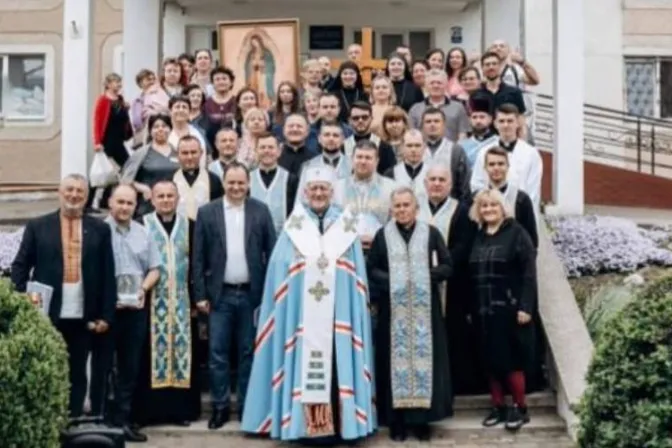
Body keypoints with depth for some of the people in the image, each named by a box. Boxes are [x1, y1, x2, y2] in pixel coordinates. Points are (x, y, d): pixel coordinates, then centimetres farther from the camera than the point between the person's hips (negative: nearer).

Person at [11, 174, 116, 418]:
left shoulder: (100, 229, 7)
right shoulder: (37, 226, 5)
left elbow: (108, 274, 5)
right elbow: (20, 267, 3)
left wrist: (106, 315, -1)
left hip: (83, 317, 1)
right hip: (47, 315, -1)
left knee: (77, 375, 7)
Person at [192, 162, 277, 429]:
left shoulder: (261, 211, 2)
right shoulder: (207, 212, 1)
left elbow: (272, 252, 2)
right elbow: (198, 257, 1)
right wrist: (200, 294, -3)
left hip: (251, 293, 0)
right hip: (220, 294, 0)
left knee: (248, 352, 8)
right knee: (217, 353, 2)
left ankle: (247, 405, 17)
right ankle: (220, 406, 13)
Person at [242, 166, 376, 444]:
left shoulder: (346, 227, 8)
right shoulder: (294, 228, 5)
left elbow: (357, 276, 7)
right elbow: (279, 272, 0)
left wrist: (357, 312, 1)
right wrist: (283, 310, -9)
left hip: (337, 315, 1)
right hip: (301, 313, -1)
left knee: (335, 367, 1)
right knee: (304, 368, 0)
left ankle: (335, 425, 9)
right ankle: (307, 425, 8)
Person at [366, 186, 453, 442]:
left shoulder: (431, 233, 4)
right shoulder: (383, 235, 5)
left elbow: (447, 267, 4)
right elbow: (371, 269, 4)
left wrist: (427, 274, -12)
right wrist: (389, 280, -13)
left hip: (424, 309, 0)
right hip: (393, 310, 0)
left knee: (423, 357, 0)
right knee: (396, 358, 0)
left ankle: (421, 419, 8)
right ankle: (397, 421, 6)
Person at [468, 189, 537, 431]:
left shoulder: (516, 232, -4)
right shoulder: (478, 237, 13)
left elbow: (529, 272, -10)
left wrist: (525, 306, -17)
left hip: (510, 309, -5)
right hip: (484, 310, 6)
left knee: (512, 360, -3)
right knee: (491, 360, 8)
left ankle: (520, 408, 8)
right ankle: (498, 407, 17)